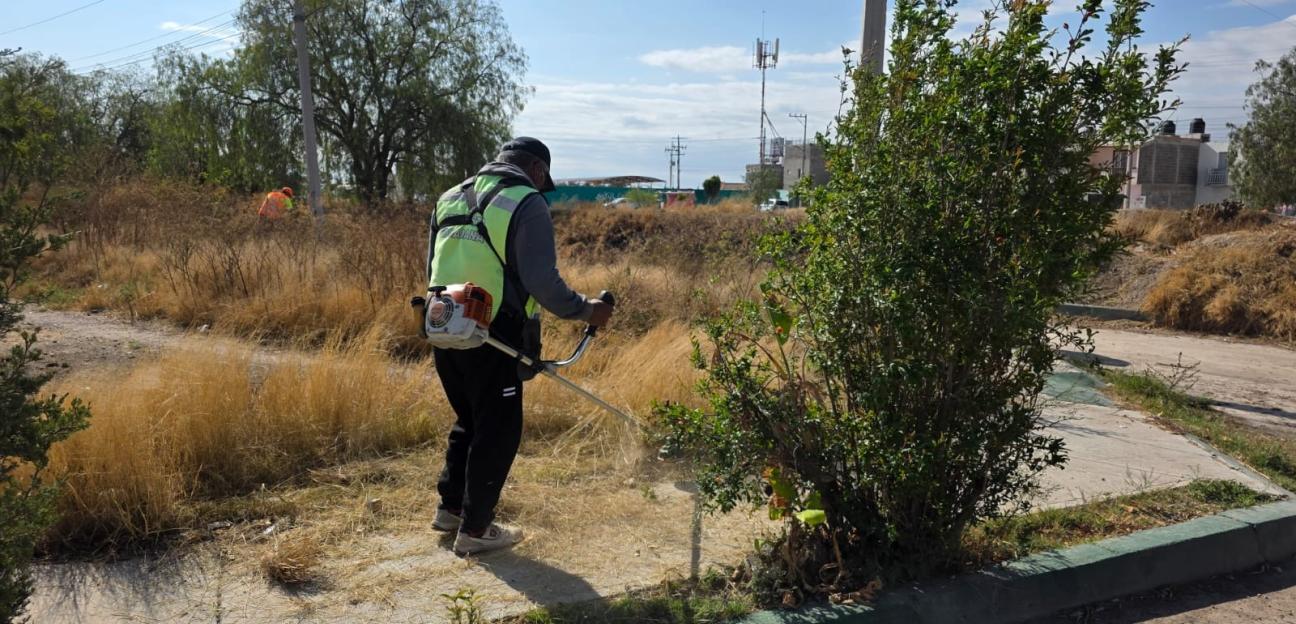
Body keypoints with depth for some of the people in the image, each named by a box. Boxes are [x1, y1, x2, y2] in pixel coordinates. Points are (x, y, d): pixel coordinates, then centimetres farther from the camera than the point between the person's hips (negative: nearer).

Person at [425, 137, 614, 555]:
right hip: (493, 339, -7)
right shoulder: (526, 203, -9)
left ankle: (450, 507, 32)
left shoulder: (450, 199, 14)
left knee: (469, 421, 24)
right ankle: (475, 529, 13)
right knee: (497, 432, 6)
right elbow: (543, 282, -16)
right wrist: (585, 310, -3)